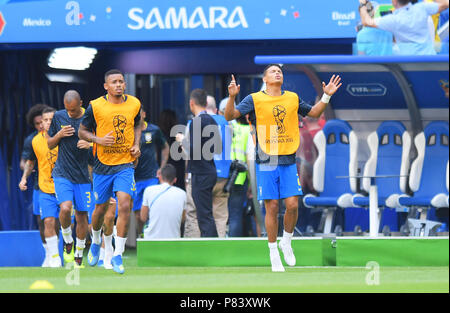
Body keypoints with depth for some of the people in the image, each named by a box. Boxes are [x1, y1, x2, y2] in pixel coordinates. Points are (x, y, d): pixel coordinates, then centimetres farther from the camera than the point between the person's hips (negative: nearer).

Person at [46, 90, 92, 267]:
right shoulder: (58, 117, 3)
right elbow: (50, 144, 12)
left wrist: (90, 144, -18)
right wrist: (59, 135, -9)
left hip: (83, 176, 0)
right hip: (62, 174, 0)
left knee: (81, 215, 4)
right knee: (65, 208, -21)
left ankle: (79, 255, 21)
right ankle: (67, 241, 6)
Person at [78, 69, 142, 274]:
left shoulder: (134, 104, 2)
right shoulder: (95, 106, -7)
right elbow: (82, 131, 2)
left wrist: (137, 145, 5)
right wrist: (100, 140, -15)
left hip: (125, 164, 1)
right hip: (102, 165, -1)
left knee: (125, 205, -16)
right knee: (101, 208, 11)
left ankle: (118, 255, -9)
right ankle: (96, 241, 43)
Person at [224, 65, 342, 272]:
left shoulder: (292, 98, 11)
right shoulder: (254, 100, 1)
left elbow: (314, 113, 26)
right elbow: (230, 116, -6)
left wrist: (326, 96, 11)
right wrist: (232, 97, -23)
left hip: (288, 161, 3)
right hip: (266, 162, -3)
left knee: (292, 205, -6)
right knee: (272, 208, -3)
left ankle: (286, 242, 20)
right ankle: (273, 253, 9)